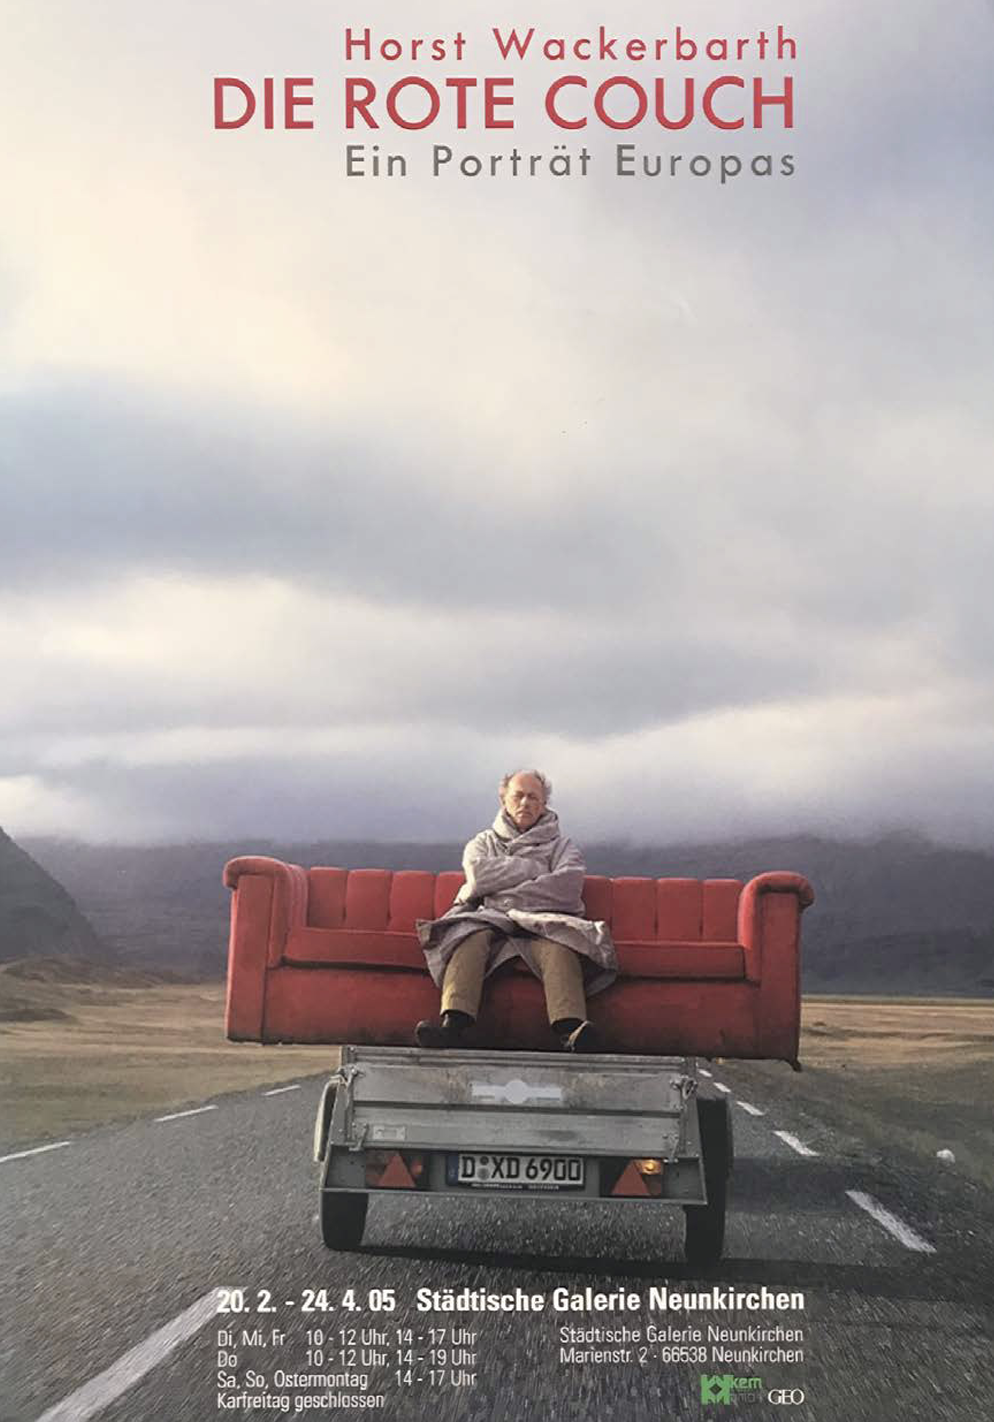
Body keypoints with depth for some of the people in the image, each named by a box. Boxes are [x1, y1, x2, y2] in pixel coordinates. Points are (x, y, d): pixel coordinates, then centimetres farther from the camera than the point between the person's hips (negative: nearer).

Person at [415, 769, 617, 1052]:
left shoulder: (561, 845, 23)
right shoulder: (483, 842, 27)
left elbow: (567, 887, 1)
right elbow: (479, 875, 3)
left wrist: (506, 896, -3)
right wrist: (532, 868, 6)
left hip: (543, 923, -1)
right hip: (491, 921, 1)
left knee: (558, 947, -36)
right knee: (471, 938, -34)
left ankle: (570, 1029, -57)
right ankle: (453, 1023, -52)